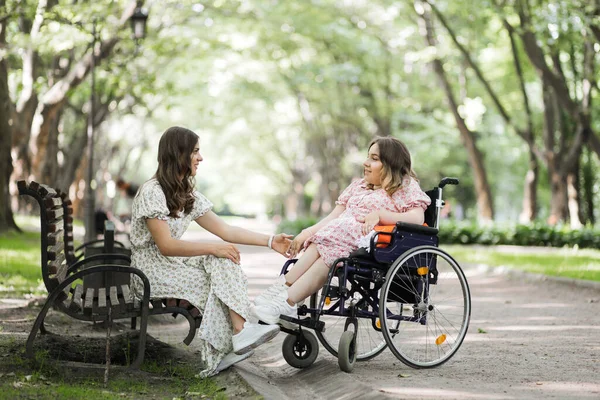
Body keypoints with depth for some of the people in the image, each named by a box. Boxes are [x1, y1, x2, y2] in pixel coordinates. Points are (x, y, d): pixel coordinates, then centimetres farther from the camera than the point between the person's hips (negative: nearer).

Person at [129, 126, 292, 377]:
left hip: (174, 262, 7)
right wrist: (213, 248, -25)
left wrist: (270, 241, 1)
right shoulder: (151, 193, -16)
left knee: (223, 262, -18)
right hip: (151, 269, -7)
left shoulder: (188, 195, 11)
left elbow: (226, 231, 9)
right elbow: (166, 245, -23)